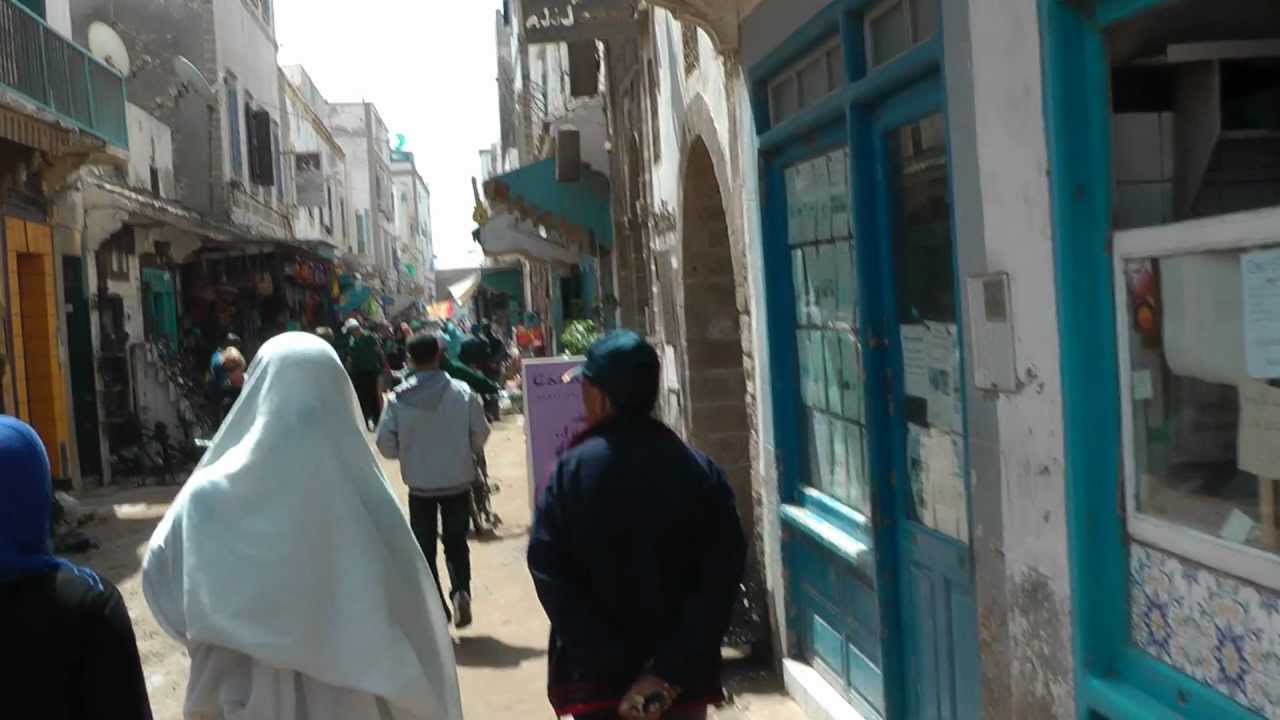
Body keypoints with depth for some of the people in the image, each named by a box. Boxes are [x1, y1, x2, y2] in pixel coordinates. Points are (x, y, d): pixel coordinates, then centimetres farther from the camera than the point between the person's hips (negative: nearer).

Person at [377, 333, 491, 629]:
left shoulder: (399, 399, -11)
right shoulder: (463, 392, -10)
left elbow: (386, 446, -7)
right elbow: (480, 435, -4)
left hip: (420, 484, 0)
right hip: (458, 482, 1)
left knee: (425, 548, 13)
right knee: (456, 542, 15)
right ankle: (461, 590, -8)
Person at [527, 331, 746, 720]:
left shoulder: (572, 471, -9)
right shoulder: (701, 471, -4)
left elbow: (550, 574, -14)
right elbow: (721, 577, -10)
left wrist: (609, 665, -13)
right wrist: (672, 669, -12)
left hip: (599, 679, -1)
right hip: (682, 678, 2)